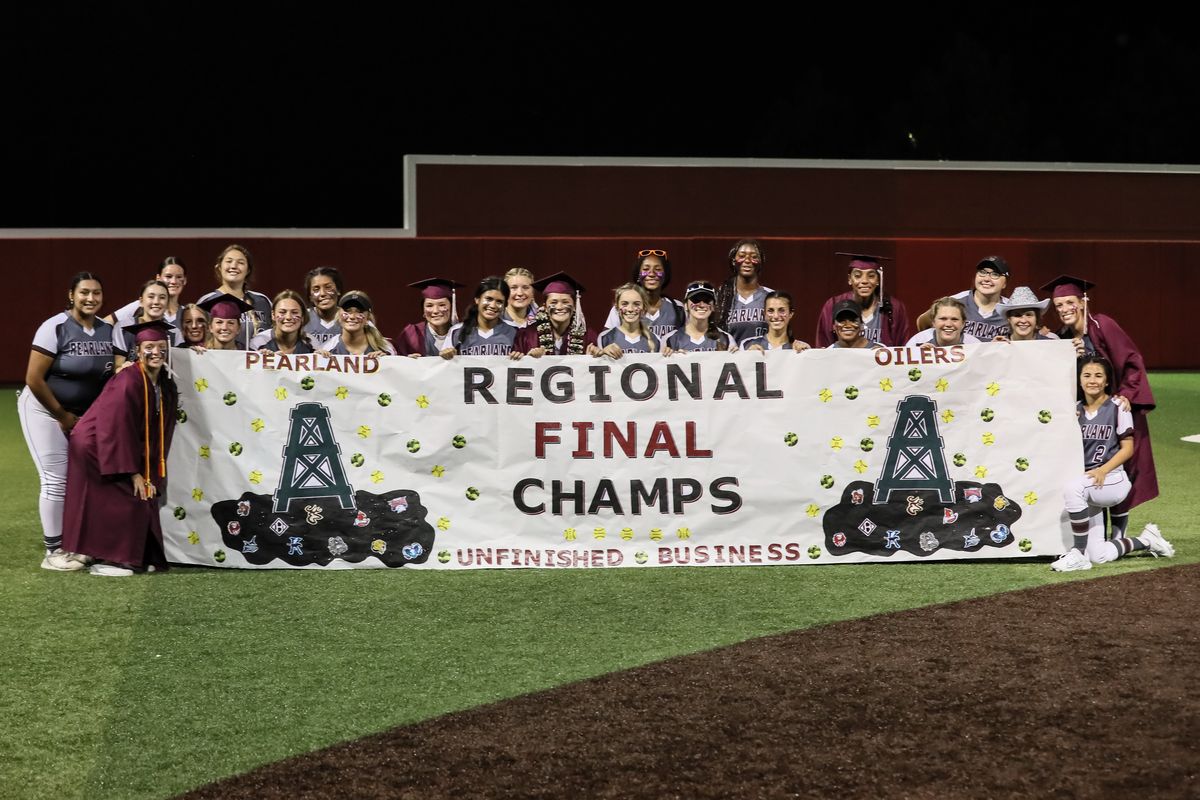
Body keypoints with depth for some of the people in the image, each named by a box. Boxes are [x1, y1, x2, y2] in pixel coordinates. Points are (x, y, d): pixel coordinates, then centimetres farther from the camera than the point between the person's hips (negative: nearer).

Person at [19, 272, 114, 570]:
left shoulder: (108, 330, -1)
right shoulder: (55, 328, -17)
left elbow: (112, 375, 7)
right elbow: (34, 379, -17)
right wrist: (62, 416, -11)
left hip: (85, 414, 5)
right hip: (45, 410, -5)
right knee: (56, 479, -6)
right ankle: (53, 553, 1)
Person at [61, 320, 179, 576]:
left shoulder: (166, 386, -1)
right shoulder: (127, 382, -26)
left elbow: (161, 435, 3)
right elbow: (116, 431, -26)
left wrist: (150, 475, -2)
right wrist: (133, 473, -23)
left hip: (120, 451, 8)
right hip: (95, 450, -8)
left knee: (145, 496, 8)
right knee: (122, 503, -9)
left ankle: (140, 557, 19)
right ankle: (107, 560, 2)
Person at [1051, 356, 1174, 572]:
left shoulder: (1117, 408, -4)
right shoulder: (1075, 410, 9)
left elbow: (1128, 449, -6)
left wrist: (1103, 471, -20)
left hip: (1112, 480, -5)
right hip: (1088, 487, 5)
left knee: (1073, 487, -38)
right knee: (1099, 556, 0)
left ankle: (1079, 553, -28)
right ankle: (1146, 541, 27)